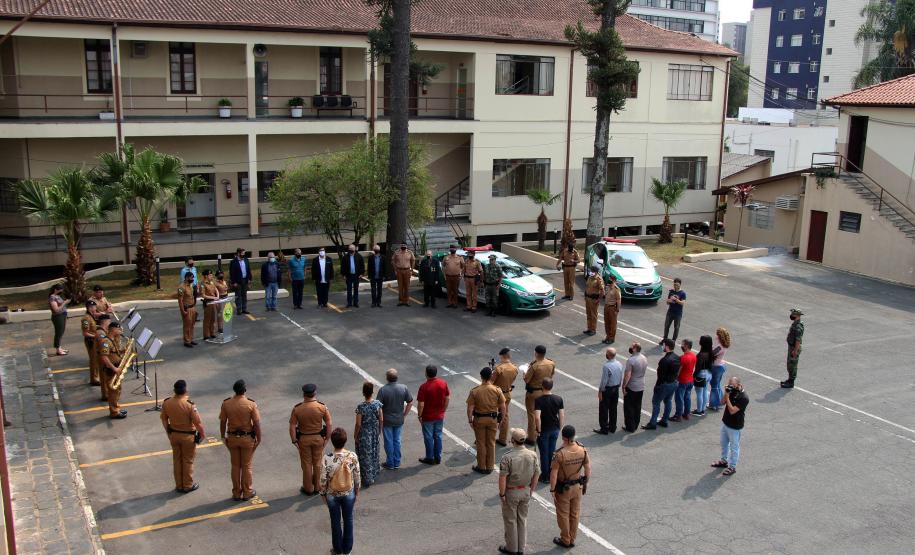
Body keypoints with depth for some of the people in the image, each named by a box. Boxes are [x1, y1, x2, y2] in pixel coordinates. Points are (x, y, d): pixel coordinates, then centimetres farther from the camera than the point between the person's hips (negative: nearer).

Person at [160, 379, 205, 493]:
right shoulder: (189, 405, -26)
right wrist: (203, 434, -4)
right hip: (188, 436, -4)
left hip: (173, 435, 4)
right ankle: (188, 486, 24)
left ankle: (179, 485, 29)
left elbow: (164, 419, 4)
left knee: (177, 460, 18)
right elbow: (198, 422, -21)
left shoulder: (166, 403, -11)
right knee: (188, 461, 12)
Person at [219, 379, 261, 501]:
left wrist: (223, 437, 12)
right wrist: (258, 439, -3)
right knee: (247, 466, 11)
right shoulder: (251, 404, -16)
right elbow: (256, 423, -14)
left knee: (235, 466, 15)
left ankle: (236, 493, 22)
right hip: (247, 438, -2)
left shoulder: (226, 404, -8)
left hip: (232, 438, 2)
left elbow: (222, 422, -2)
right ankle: (247, 493, 20)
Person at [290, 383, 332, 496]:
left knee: (306, 464, 13)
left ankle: (308, 489, 24)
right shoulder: (322, 407, -13)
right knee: (318, 463, 16)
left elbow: (292, 427, -13)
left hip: (303, 439, -1)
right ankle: (317, 487, 27)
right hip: (318, 438, 1)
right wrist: (327, 438, 2)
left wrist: (294, 441, -4)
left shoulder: (297, 409, -15)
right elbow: (329, 424, -9)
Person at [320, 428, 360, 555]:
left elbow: (323, 480, -14)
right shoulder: (353, 456, -21)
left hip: (332, 495, -1)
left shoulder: (327, 459, -25)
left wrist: (323, 494, 3)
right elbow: (357, 476, -8)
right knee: (348, 519, 21)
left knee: (335, 521, 19)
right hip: (349, 494, 1)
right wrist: (357, 490, 10)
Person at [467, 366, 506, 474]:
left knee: (481, 444, 12)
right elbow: (502, 407, -5)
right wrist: (500, 419, 8)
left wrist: (470, 420, -1)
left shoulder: (475, 391, -15)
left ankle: (481, 467, 21)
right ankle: (490, 467, 23)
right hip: (493, 419, 1)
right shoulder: (497, 390, -11)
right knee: (491, 443, 14)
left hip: (479, 419, -1)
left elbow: (470, 408, -13)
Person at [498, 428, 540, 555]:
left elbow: (502, 478, -22)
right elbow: (536, 475, -1)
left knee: (510, 520, 13)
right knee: (523, 519, 19)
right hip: (526, 491, 5)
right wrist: (531, 490, 12)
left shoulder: (507, 457, -24)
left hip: (511, 492, -4)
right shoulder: (533, 455, -10)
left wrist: (502, 494, -10)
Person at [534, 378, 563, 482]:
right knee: (552, 452, 16)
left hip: (543, 430, -4)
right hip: (555, 429, 4)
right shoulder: (558, 399, -7)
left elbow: (538, 417, -25)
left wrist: (539, 430, -13)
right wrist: (560, 428, 8)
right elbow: (562, 416, -4)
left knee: (544, 453, 8)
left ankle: (545, 476, 17)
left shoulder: (539, 400, -19)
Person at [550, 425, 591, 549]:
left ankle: (565, 541, 29)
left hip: (563, 488, -4)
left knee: (563, 515, 15)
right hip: (578, 486, 4)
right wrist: (585, 484, 12)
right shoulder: (582, 450, -14)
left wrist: (552, 490, -10)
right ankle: (572, 539, 33)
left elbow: (553, 474, -23)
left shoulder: (559, 454, -28)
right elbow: (588, 469, -3)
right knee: (575, 514, 19)